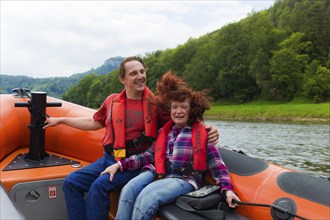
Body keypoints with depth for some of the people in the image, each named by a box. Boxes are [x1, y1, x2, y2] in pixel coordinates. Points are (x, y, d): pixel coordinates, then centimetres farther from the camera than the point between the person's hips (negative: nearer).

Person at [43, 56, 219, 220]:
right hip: (108, 159, 6)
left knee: (99, 186, -26)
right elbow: (94, 123, 23)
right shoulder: (112, 101, 9)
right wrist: (60, 120, 25)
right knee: (71, 182, -5)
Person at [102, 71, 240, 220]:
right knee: (128, 190, -22)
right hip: (158, 173, 5)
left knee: (147, 196, -30)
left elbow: (217, 164, 1)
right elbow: (149, 155, 14)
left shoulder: (201, 134, 2)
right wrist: (120, 165, 6)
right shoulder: (165, 131, 15)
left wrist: (227, 189, -13)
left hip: (184, 179, -5)